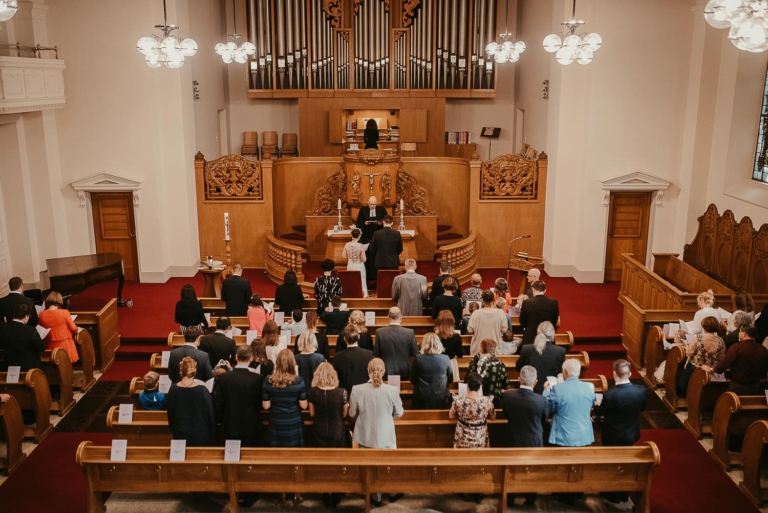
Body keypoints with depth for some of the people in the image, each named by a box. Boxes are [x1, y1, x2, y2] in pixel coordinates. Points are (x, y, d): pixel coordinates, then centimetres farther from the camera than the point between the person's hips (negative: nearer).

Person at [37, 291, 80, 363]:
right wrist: (78, 330, 18)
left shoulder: (42, 315, -5)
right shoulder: (64, 312, -15)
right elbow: (73, 328, -4)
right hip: (65, 345, -3)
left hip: (51, 347, 3)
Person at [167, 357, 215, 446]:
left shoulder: (173, 389, -8)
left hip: (180, 435, 3)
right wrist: (212, 436, 7)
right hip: (201, 436, -3)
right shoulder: (202, 390, -16)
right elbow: (210, 414, -7)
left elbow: (170, 414, 4)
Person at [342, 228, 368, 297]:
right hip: (359, 267, -3)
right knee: (361, 282, 15)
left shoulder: (347, 245, -12)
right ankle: (362, 294, 26)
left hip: (350, 266, 4)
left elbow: (343, 256, -3)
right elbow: (364, 259, -19)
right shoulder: (361, 246, -23)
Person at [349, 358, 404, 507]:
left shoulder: (357, 390, -18)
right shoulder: (393, 390, -18)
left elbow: (352, 414, -4)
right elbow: (399, 413, -3)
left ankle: (376, 498, 32)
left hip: (366, 436, 0)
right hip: (387, 436, 0)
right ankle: (393, 493, 40)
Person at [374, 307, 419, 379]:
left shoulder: (380, 332, -11)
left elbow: (376, 354, -3)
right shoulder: (409, 332, -14)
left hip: (386, 373, 1)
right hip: (405, 373, 0)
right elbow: (415, 353, -4)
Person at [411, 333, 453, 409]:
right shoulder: (445, 358, -7)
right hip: (441, 398, 1)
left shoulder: (418, 358, -9)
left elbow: (413, 380, 1)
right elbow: (450, 379, 7)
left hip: (422, 398, -1)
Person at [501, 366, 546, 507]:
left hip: (513, 440, 1)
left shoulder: (507, 395, -21)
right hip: (534, 441, -1)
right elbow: (544, 421, -4)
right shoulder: (542, 400, -24)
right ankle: (530, 500, 36)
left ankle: (509, 500, 33)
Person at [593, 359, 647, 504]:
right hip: (631, 433, 4)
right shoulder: (641, 390, -18)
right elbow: (642, 407, 2)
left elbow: (599, 412, -13)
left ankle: (613, 495, 34)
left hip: (613, 436, -4)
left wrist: (596, 406, 10)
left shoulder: (610, 394, -31)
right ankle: (624, 494, 41)